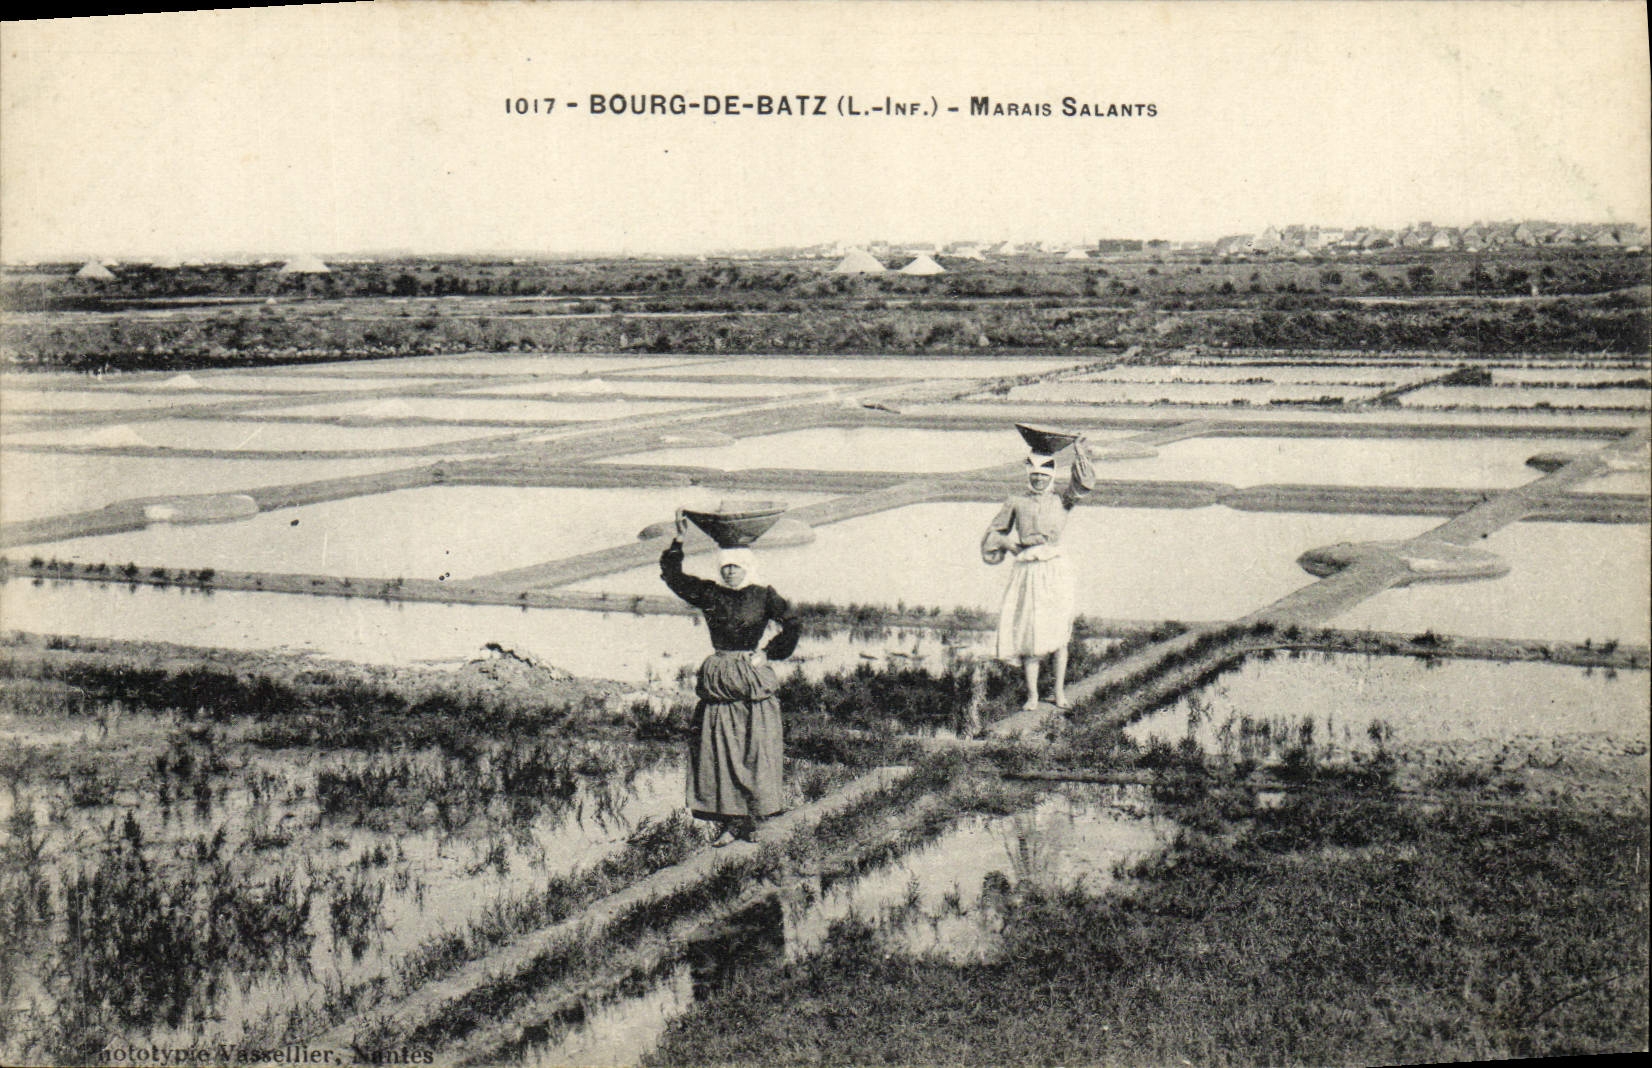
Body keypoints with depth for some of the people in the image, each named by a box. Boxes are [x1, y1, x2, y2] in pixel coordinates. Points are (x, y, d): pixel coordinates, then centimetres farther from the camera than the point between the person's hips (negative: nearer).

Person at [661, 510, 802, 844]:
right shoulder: (709, 594, 6)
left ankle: (752, 819, 8)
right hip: (717, 679, 2)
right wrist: (678, 541, -3)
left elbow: (793, 625, 3)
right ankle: (727, 821, 5)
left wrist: (769, 653, -2)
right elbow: (672, 576, 6)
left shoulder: (764, 596, 1)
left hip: (753, 681, -2)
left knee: (755, 750, -1)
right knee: (717, 751, -1)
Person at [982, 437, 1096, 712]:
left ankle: (1059, 691, 9)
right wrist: (1007, 543, 1)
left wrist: (1080, 457, -12)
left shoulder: (1060, 501, 11)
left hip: (1054, 569, 0)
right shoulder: (1016, 503, 11)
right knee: (1028, 633, 0)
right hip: (1027, 572, 0)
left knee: (1058, 633, -1)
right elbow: (995, 531, 18)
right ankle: (1032, 695, 8)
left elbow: (1083, 485, -5)